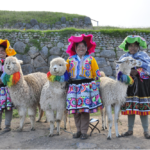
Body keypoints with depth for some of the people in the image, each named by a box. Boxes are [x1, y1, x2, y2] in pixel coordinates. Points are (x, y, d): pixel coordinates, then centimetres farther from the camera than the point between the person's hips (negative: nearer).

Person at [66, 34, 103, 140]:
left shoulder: (90, 59, 7)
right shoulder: (70, 59, 13)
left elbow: (97, 74, 6)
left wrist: (95, 85, -1)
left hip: (87, 87, -2)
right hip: (73, 87, 3)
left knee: (85, 110, -5)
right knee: (75, 110, 3)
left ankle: (84, 131, 5)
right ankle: (79, 130, 16)